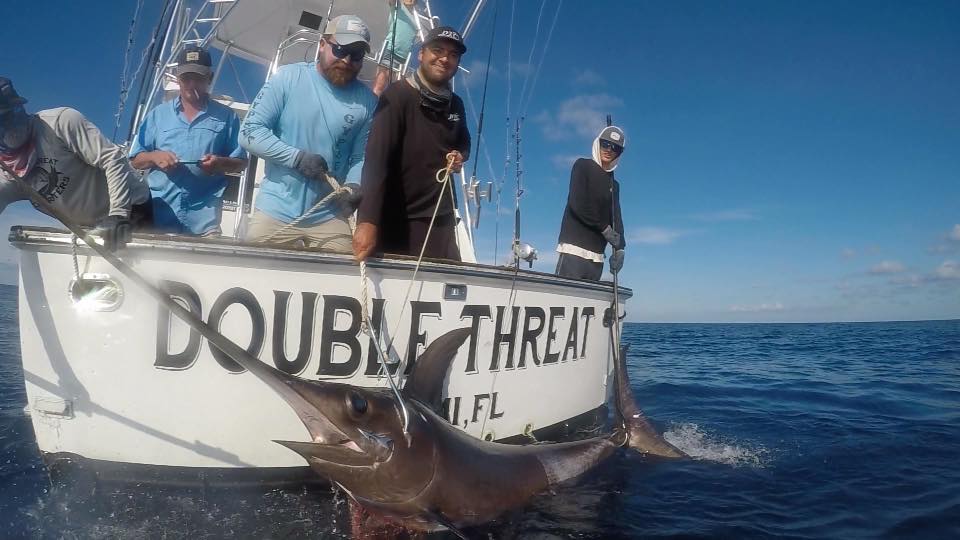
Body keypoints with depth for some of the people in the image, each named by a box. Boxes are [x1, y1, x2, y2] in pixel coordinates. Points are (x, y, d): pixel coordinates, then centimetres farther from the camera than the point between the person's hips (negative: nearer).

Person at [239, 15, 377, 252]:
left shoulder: (367, 101, 0)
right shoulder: (288, 78, -6)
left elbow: (362, 157, 2)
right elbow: (249, 131, -8)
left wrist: (354, 186, -18)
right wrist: (297, 157, -18)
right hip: (276, 211, -1)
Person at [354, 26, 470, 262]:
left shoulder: (456, 105, 10)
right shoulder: (398, 95, -10)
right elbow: (377, 158, -21)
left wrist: (460, 156, 3)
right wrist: (368, 221, -33)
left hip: (441, 221, 6)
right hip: (398, 220, -6)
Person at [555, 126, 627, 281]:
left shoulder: (614, 184, 22)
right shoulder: (583, 166, 5)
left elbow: (616, 219, 13)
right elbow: (577, 204, -9)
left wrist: (619, 248, -4)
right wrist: (604, 228, -8)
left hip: (597, 255, 6)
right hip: (574, 247, -6)